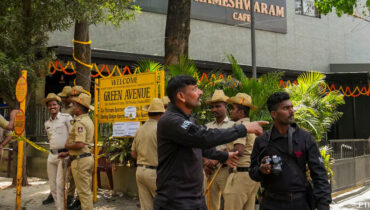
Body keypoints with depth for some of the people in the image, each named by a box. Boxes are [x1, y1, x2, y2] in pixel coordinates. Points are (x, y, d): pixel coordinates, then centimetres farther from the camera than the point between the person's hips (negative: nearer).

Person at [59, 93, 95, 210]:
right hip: (88, 157, 10)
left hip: (80, 160, -10)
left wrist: (68, 146, -7)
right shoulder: (88, 120, 16)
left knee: (83, 192, -4)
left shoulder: (80, 122, -17)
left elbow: (79, 145, -26)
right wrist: (67, 153, 17)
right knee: (87, 191, 16)